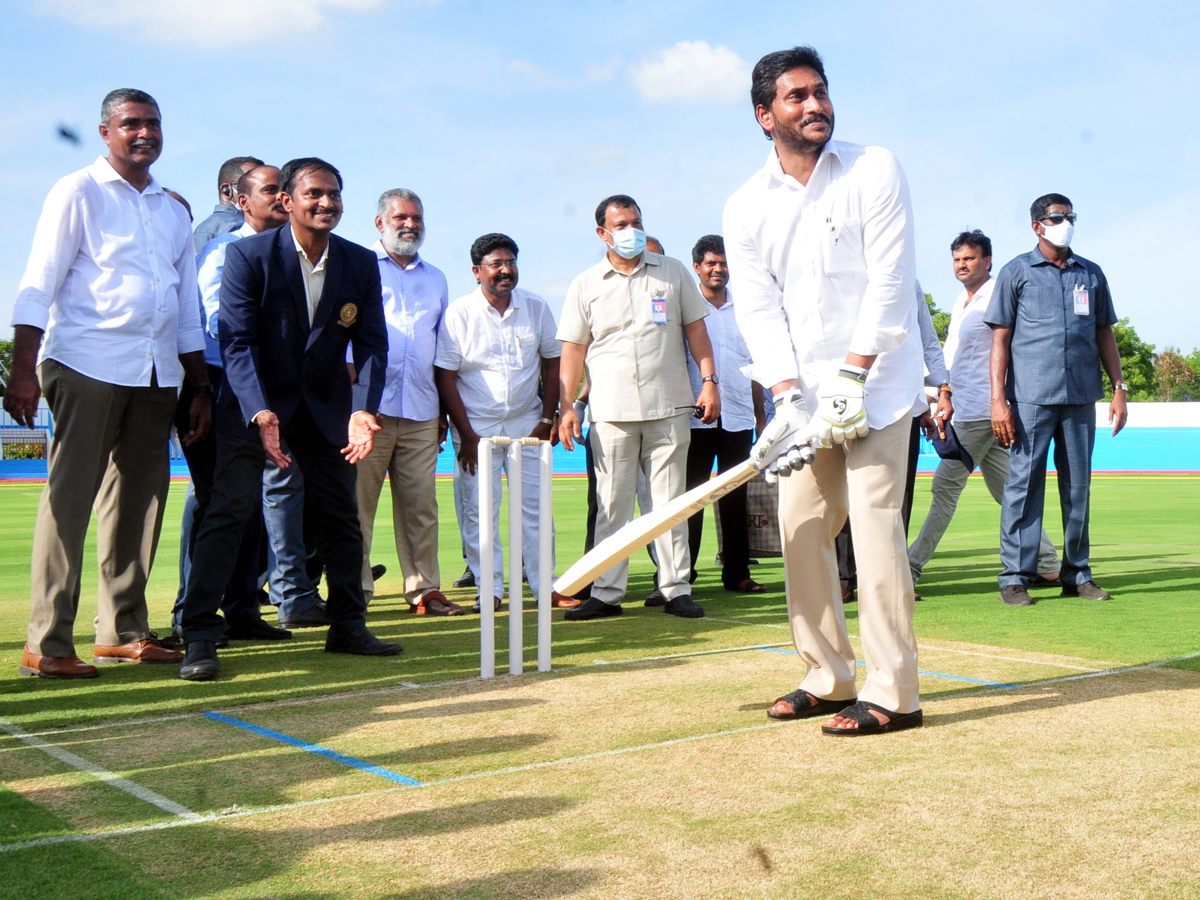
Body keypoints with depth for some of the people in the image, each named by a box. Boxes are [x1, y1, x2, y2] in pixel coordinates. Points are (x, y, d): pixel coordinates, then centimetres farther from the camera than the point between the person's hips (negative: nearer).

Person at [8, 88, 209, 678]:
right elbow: (39, 284, -4)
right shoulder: (78, 193, 2)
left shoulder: (173, 211, 20)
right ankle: (47, 645, -5)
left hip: (155, 374, 6)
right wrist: (24, 370, -14)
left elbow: (188, 304, 22)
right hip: (87, 364, -6)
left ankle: (123, 630, 15)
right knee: (70, 496, -7)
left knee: (140, 497, 7)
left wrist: (201, 386, 16)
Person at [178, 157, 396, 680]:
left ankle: (347, 627, 23)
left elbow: (372, 344, -3)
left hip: (326, 404, 4)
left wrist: (363, 410, -19)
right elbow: (237, 342, -17)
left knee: (343, 515, 9)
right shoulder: (248, 255, -13)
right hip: (254, 402, -4)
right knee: (228, 509, -12)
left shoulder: (361, 264, -2)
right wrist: (260, 414, -30)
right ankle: (199, 639, -8)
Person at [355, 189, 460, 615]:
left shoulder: (436, 279, 22)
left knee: (421, 504, 3)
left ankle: (424, 588, 9)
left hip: (421, 412, 4)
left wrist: (443, 410, 18)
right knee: (358, 503, -4)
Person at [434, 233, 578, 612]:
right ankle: (490, 589, 6)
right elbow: (445, 376, -6)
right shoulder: (458, 313, -5)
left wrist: (547, 419, 1)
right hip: (476, 424, -2)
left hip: (527, 421, 2)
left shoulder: (536, 308, 4)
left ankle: (546, 586, 10)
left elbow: (552, 364, 10)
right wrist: (466, 435, -10)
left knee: (534, 505, 4)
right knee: (479, 508, -2)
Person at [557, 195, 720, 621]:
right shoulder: (584, 286, 9)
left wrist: (709, 381, 2)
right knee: (612, 503, 2)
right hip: (611, 411, 0)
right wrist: (565, 406, -1)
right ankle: (606, 592, 7)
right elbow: (573, 349, 7)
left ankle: (676, 589, 8)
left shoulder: (672, 272, 12)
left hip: (669, 407, 0)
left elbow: (695, 329, 12)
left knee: (670, 500, 3)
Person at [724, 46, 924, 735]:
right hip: (805, 390, 5)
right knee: (799, 523, 5)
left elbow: (889, 281, -10)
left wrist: (851, 376, -18)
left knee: (873, 520, -12)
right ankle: (828, 677, 19)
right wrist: (788, 395, -14)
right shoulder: (746, 207, 6)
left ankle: (893, 694, -8)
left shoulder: (876, 170, -3)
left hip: (877, 380, -5)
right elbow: (758, 308, -1)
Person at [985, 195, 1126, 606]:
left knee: (1078, 487, 7)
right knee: (1023, 483, -6)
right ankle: (1015, 577, -1)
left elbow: (1105, 334, 19)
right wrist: (998, 399, -7)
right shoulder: (1016, 272, 6)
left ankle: (1076, 575, 15)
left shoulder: (1092, 274, 17)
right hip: (1031, 397, -4)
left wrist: (1119, 390, 11)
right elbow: (1001, 338, 2)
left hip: (1081, 397, 4)